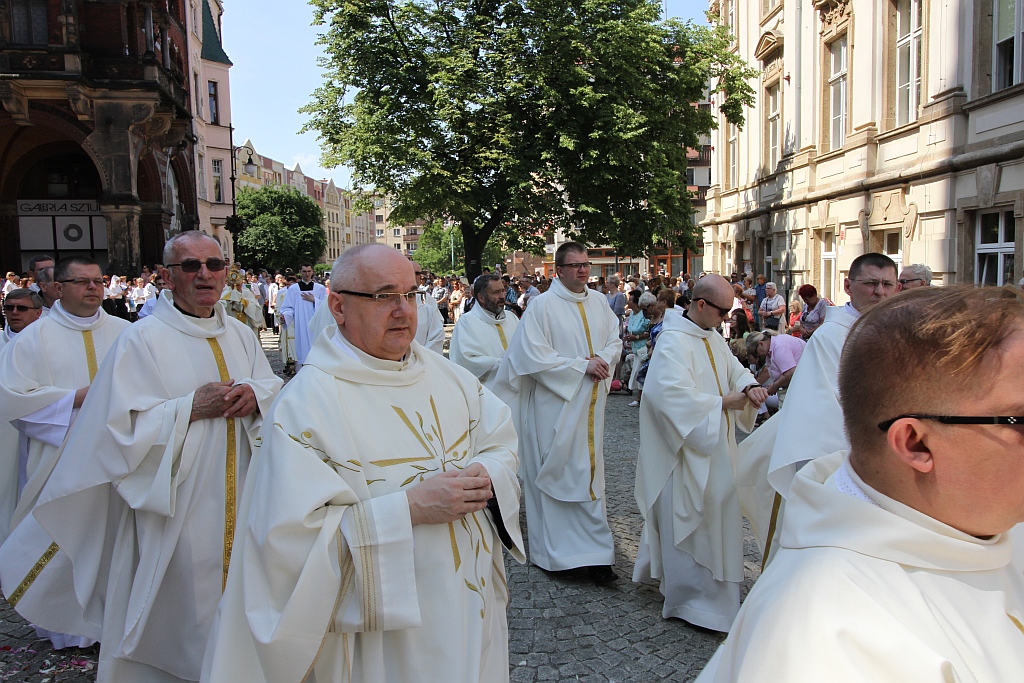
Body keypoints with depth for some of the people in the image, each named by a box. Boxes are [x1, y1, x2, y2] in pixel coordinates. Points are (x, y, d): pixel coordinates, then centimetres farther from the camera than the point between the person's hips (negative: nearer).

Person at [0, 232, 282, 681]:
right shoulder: (143, 340, -9)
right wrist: (191, 407, -21)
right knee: (180, 603, 5)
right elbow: (122, 425, -15)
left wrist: (255, 394, -9)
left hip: (240, 503, 5)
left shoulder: (240, 335, 8)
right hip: (177, 508, -5)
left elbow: (276, 387, 12)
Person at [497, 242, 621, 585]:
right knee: (556, 473, -2)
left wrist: (604, 359, -7)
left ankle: (594, 555, 20)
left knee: (588, 470, 10)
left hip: (590, 402, 6)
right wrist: (581, 366, -16)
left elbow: (615, 339, 16)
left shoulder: (599, 302, 9)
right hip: (555, 404, -6)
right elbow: (534, 356, -16)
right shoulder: (541, 306, -10)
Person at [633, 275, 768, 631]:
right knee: (689, 521, 0)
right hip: (688, 450, -9)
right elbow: (675, 395, -29)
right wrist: (723, 402, -23)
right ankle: (691, 599, 12)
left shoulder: (713, 338, 9)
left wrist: (749, 386, -7)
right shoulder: (674, 341, -20)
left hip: (712, 448, 10)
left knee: (713, 512, 17)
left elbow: (734, 368, 16)